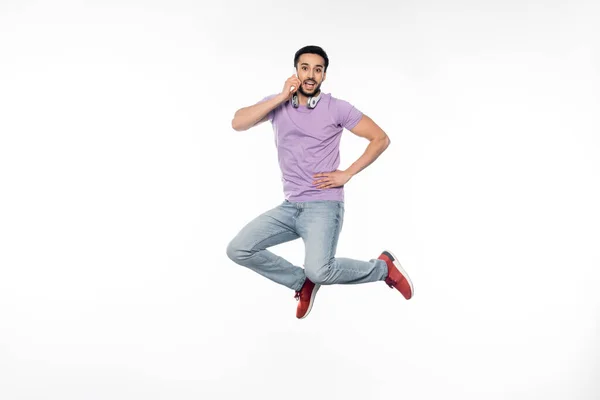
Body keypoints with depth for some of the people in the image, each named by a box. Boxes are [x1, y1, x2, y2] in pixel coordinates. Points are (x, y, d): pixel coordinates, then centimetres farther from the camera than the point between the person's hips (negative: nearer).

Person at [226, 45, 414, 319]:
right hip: (289, 207, 5)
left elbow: (381, 139, 0)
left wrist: (347, 174, -6)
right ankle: (303, 283, 11)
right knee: (238, 250, -8)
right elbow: (237, 123, -9)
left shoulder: (337, 108, -3)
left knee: (319, 271, -26)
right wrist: (281, 97, -11)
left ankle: (383, 267, 2)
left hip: (324, 205, -5)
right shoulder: (277, 104, 7)